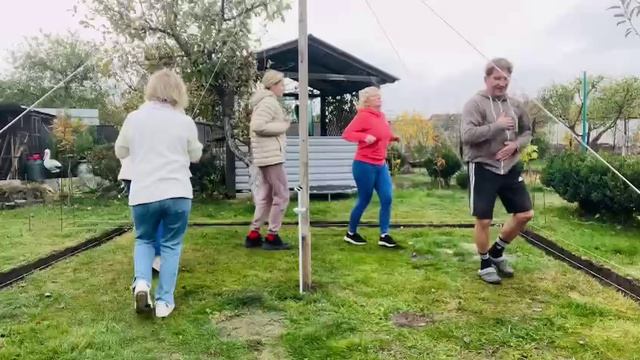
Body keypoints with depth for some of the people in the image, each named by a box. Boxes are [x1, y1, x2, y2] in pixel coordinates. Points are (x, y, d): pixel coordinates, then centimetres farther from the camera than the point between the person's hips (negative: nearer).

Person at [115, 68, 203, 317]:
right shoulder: (185, 121, 0)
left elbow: (120, 152, 15)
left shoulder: (134, 118, 3)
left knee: (144, 240, 22)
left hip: (143, 194, 1)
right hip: (177, 194, -1)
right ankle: (164, 301, 13)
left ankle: (141, 282, 1)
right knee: (171, 245, 11)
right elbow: (196, 156, 14)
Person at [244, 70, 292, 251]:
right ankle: (272, 237, 3)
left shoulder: (266, 101, 20)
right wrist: (283, 126, -15)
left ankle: (253, 235, 18)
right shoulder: (269, 101, -13)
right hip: (271, 156, -11)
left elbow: (260, 126, 18)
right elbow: (258, 126, -26)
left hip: (267, 155, 11)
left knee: (265, 195, 14)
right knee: (281, 195, -4)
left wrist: (282, 123, 6)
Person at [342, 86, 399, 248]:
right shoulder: (363, 116, -13)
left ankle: (384, 236, 8)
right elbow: (346, 134, -19)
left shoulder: (381, 116, 11)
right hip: (364, 165, -8)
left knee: (387, 199, -1)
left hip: (381, 165, 8)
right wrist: (365, 137, -32)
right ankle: (351, 234, 22)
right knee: (364, 201, 2)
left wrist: (393, 137, 7)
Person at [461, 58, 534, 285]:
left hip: (510, 168, 6)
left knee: (525, 214, 9)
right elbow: (467, 135, -20)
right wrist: (497, 125, -21)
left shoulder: (515, 105, 9)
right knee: (483, 220, 1)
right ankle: (485, 264, 22)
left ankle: (497, 253, 30)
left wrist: (516, 144, -5)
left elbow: (527, 132, 16)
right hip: (483, 169, -6)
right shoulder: (475, 103, -9)